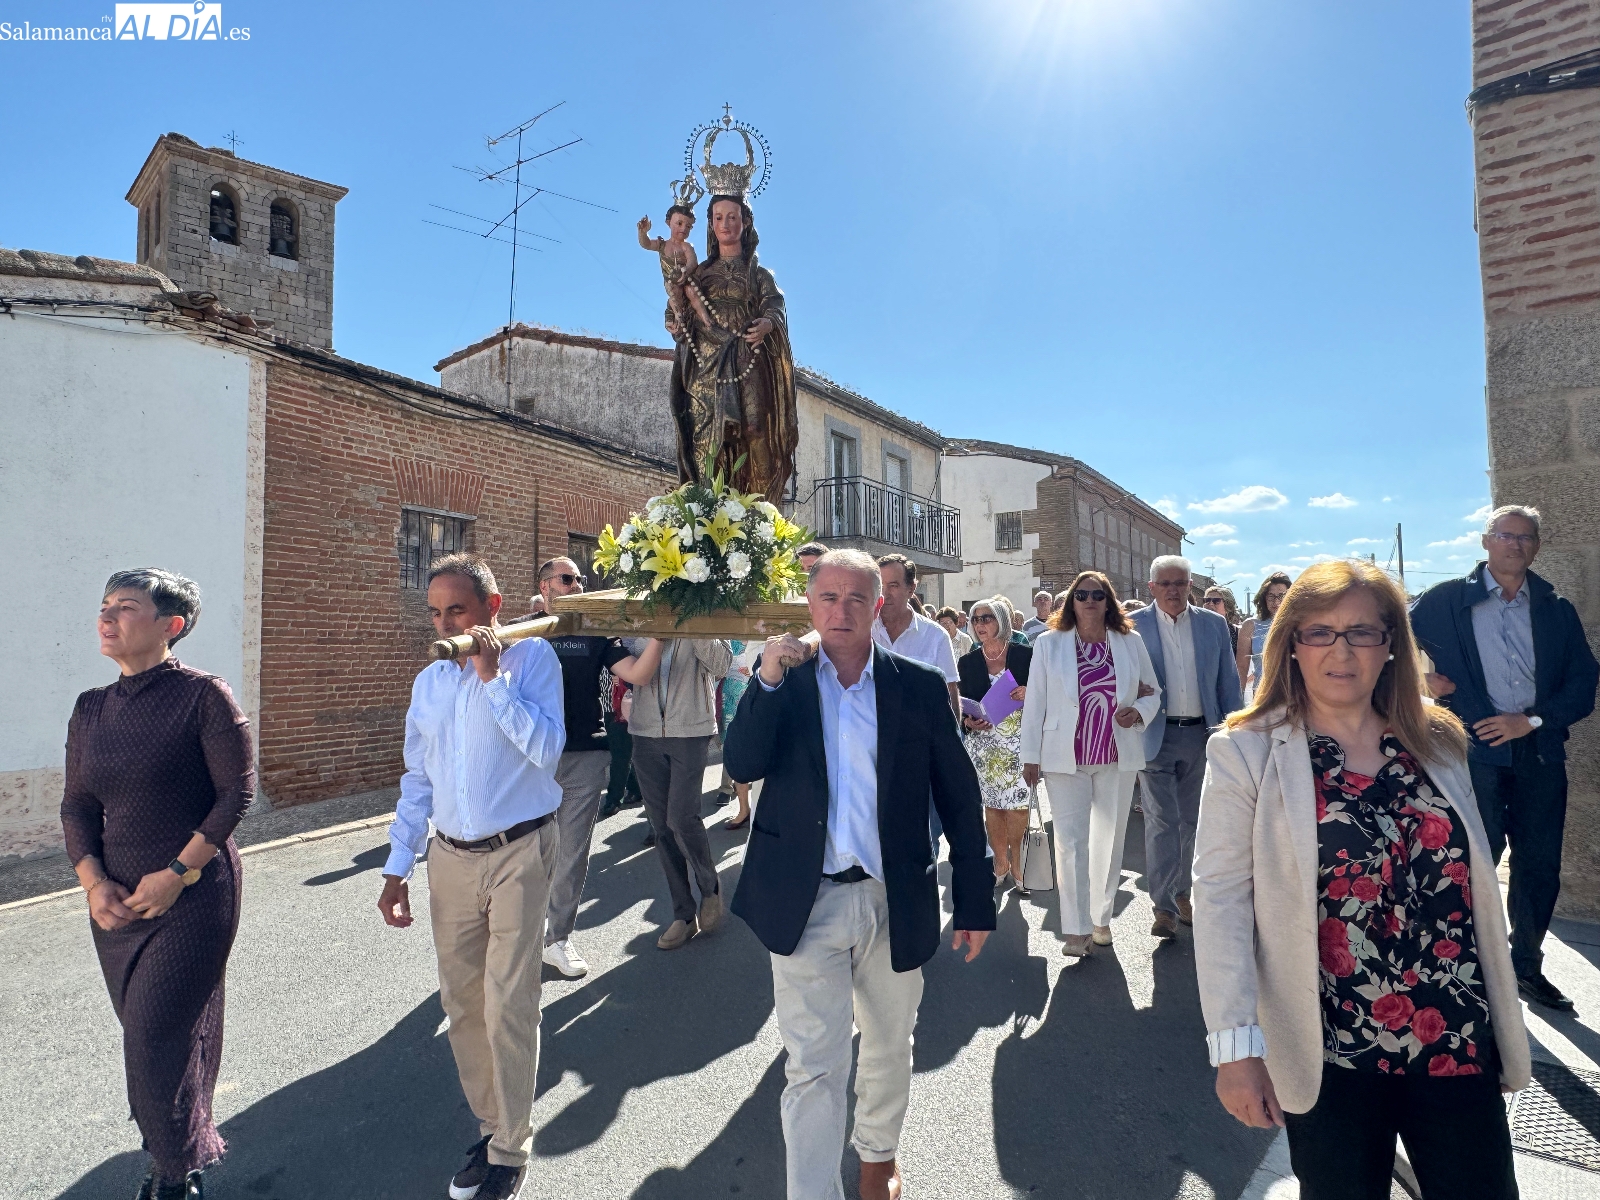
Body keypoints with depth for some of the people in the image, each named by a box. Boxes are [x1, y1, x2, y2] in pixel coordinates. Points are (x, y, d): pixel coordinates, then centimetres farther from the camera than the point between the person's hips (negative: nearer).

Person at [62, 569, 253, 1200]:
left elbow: (237, 792, -13)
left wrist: (176, 874, -15)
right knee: (145, 1033, 16)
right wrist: (94, 882, -5)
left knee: (158, 1040, -1)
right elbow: (77, 805, 9)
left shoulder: (203, 695, -12)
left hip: (194, 894, -6)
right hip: (117, 901, 6)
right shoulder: (90, 708, 6)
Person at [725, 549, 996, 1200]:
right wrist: (768, 678, -23)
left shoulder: (919, 686, -3)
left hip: (894, 901, 2)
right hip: (806, 902, -1)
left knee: (888, 1048, 23)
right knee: (813, 1068, 1)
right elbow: (742, 765, -13)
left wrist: (975, 902, 1)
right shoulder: (782, 679, -1)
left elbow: (959, 798, 0)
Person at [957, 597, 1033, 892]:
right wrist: (969, 722, -12)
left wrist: (1029, 693, -16)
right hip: (984, 742, 2)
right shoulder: (967, 662, 6)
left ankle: (1016, 862, 16)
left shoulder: (1025, 655, 0)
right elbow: (962, 707, 8)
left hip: (1020, 739, -2)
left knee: (1018, 803, -4)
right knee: (992, 804, 5)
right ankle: (1001, 863, 21)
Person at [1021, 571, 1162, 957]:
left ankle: (1102, 918, 27)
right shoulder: (1048, 644, 1)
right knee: (1072, 842, -5)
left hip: (1118, 758, 2)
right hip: (1065, 759, -2)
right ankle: (1076, 928, 3)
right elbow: (1034, 703, 0)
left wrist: (1139, 711, -10)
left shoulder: (1131, 642, 5)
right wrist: (1031, 757, -3)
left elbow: (1153, 691, 12)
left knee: (1109, 840, 11)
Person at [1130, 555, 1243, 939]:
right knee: (1161, 820, -5)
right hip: (1155, 735, -3)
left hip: (1201, 734, 3)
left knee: (1191, 819, 14)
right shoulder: (1133, 625, -3)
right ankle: (1164, 907, 1)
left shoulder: (1214, 624, 5)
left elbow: (1228, 681, 8)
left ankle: (1181, 892, 29)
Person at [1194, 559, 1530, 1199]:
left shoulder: (1439, 744, 3)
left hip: (1459, 1046, 4)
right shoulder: (1247, 751, -12)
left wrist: (1504, 1028, 14)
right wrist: (1236, 1045, -17)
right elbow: (1220, 895, -14)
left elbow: (1473, 886, 12)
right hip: (1330, 1056, -4)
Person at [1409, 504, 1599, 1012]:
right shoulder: (1446, 600, 0)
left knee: (1540, 867, 11)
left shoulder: (1557, 609, 8)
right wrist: (1421, 677, -5)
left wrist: (1532, 720, -9)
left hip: (1540, 752, 3)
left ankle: (1527, 967, 29)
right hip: (1476, 751, -3)